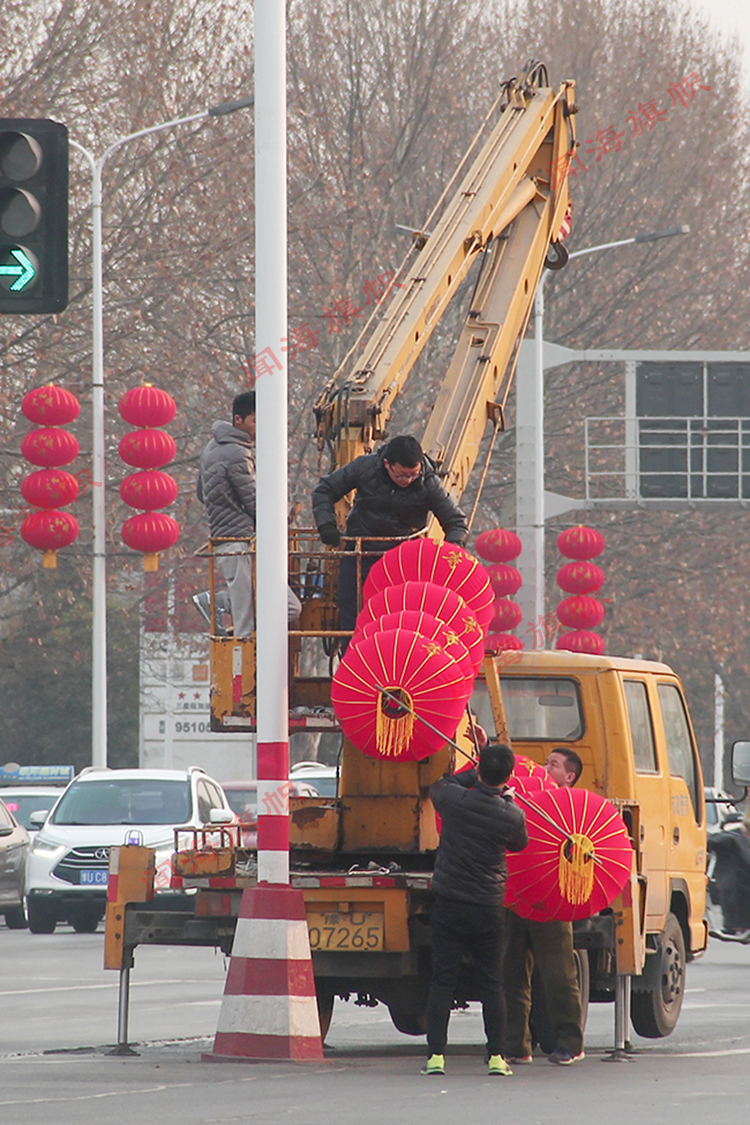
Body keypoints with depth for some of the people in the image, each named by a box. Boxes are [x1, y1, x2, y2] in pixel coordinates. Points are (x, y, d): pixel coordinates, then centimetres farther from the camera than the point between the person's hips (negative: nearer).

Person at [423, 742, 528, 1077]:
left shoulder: (455, 800, -11)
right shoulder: (512, 816, -9)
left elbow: (437, 786, 14)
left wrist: (476, 775, 18)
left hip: (449, 906, 0)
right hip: (488, 908, 0)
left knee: (442, 982, 3)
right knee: (491, 984, 8)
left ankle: (436, 1055, -2)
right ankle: (496, 1056, 5)